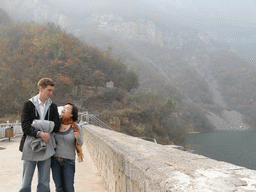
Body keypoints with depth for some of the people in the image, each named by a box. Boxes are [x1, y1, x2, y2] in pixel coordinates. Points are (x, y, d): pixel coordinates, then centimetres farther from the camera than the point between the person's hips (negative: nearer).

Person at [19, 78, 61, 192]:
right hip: (30, 147, -3)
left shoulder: (53, 107, 11)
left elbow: (56, 126, -1)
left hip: (46, 147, 3)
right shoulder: (28, 105, 0)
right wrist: (40, 133, -25)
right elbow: (25, 127, -10)